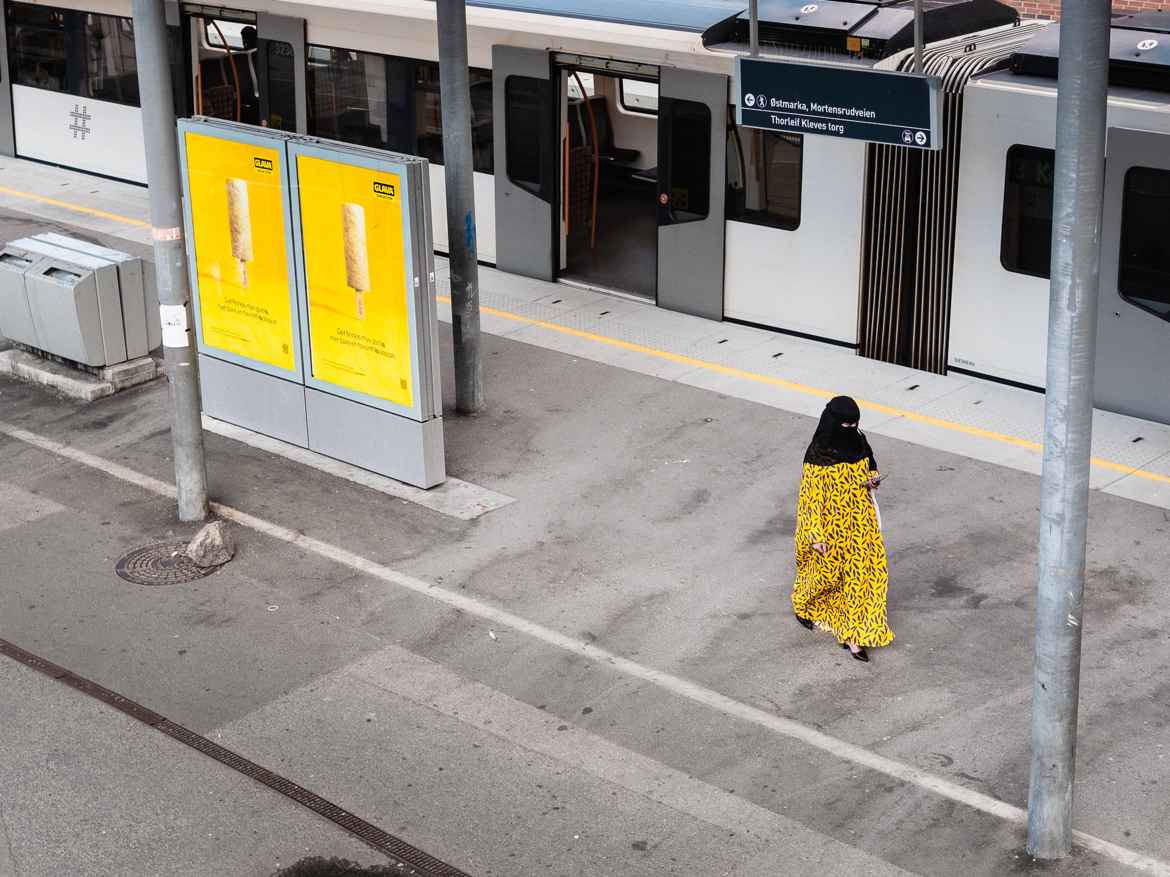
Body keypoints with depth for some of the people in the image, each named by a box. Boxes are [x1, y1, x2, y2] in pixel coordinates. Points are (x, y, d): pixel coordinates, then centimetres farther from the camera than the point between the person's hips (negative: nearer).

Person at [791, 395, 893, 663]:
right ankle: (802, 603, 46)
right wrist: (816, 535, -17)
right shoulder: (818, 453, -21)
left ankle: (853, 635, 14)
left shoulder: (858, 442, -4)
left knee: (859, 574, 4)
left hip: (859, 521, 5)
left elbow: (870, 468, 14)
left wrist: (873, 479, -11)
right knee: (827, 572, 14)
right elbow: (812, 496, -17)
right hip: (832, 525, -5)